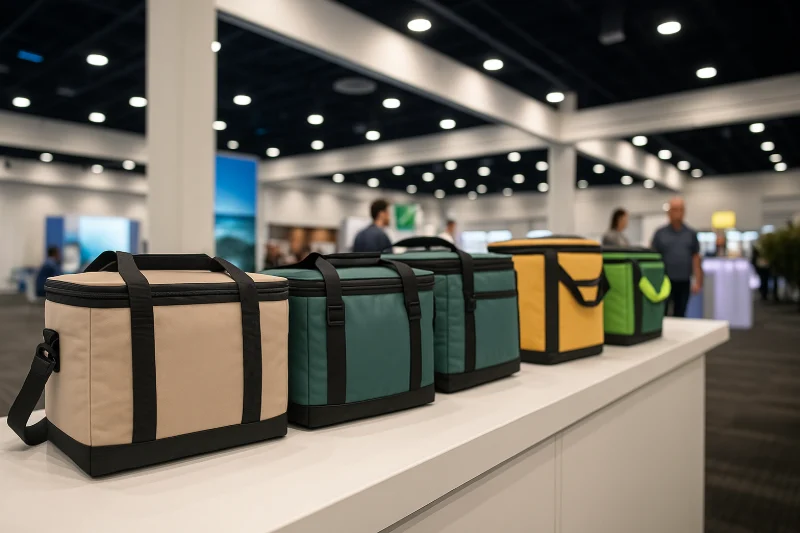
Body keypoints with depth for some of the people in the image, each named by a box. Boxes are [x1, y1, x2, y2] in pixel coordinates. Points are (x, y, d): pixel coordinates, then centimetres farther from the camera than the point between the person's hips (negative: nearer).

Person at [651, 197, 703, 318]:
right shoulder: (660, 233, 3)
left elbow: (696, 258, 7)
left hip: (684, 282, 2)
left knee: (679, 315, 7)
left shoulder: (691, 234, 8)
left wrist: (698, 282, 0)